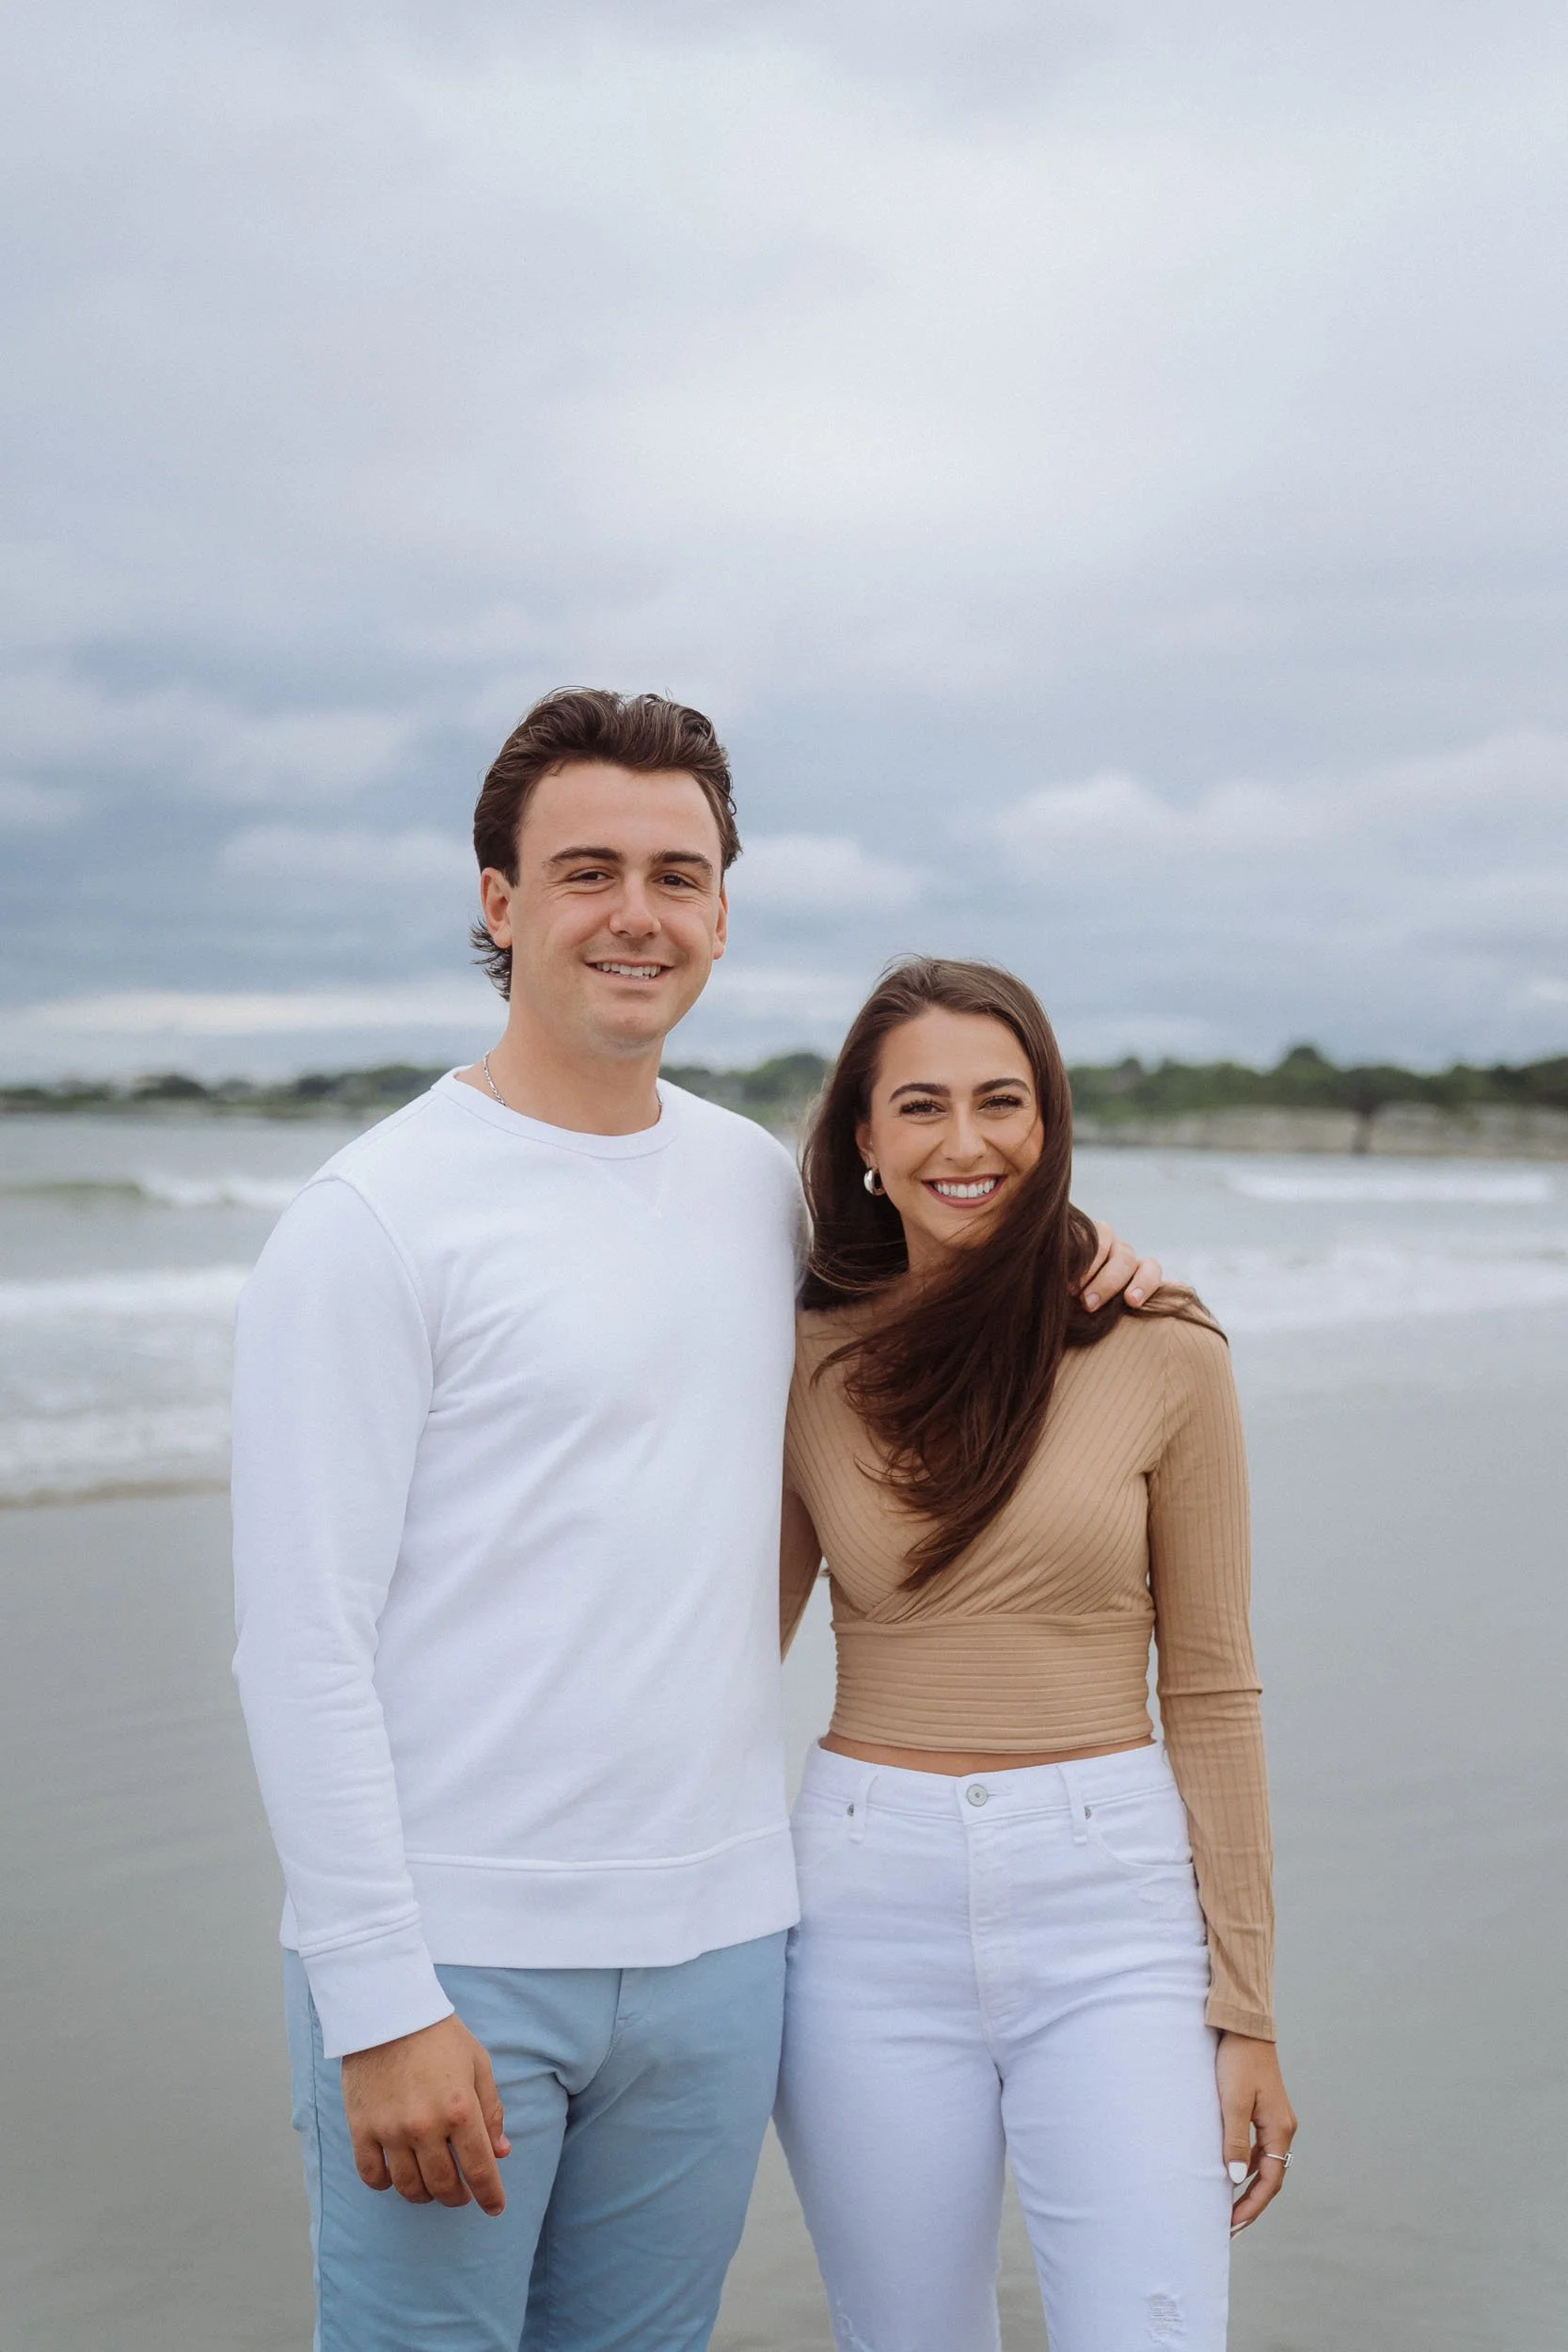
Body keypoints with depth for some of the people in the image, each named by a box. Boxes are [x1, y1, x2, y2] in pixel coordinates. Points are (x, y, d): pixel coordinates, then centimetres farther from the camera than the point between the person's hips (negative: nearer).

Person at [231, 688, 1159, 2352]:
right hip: (451, 1959, -5)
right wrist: (378, 2000, -16)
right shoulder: (375, 1215, -10)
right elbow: (300, 1640, -12)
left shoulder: (758, 1179, 8)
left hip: (714, 1944, 5)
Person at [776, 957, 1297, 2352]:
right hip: (872, 1911, 2)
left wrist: (1244, 2008, 1)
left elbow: (1210, 1689, 1)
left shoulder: (1161, 1355, -3)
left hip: (1108, 1909, -1)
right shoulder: (807, 1361, 2)